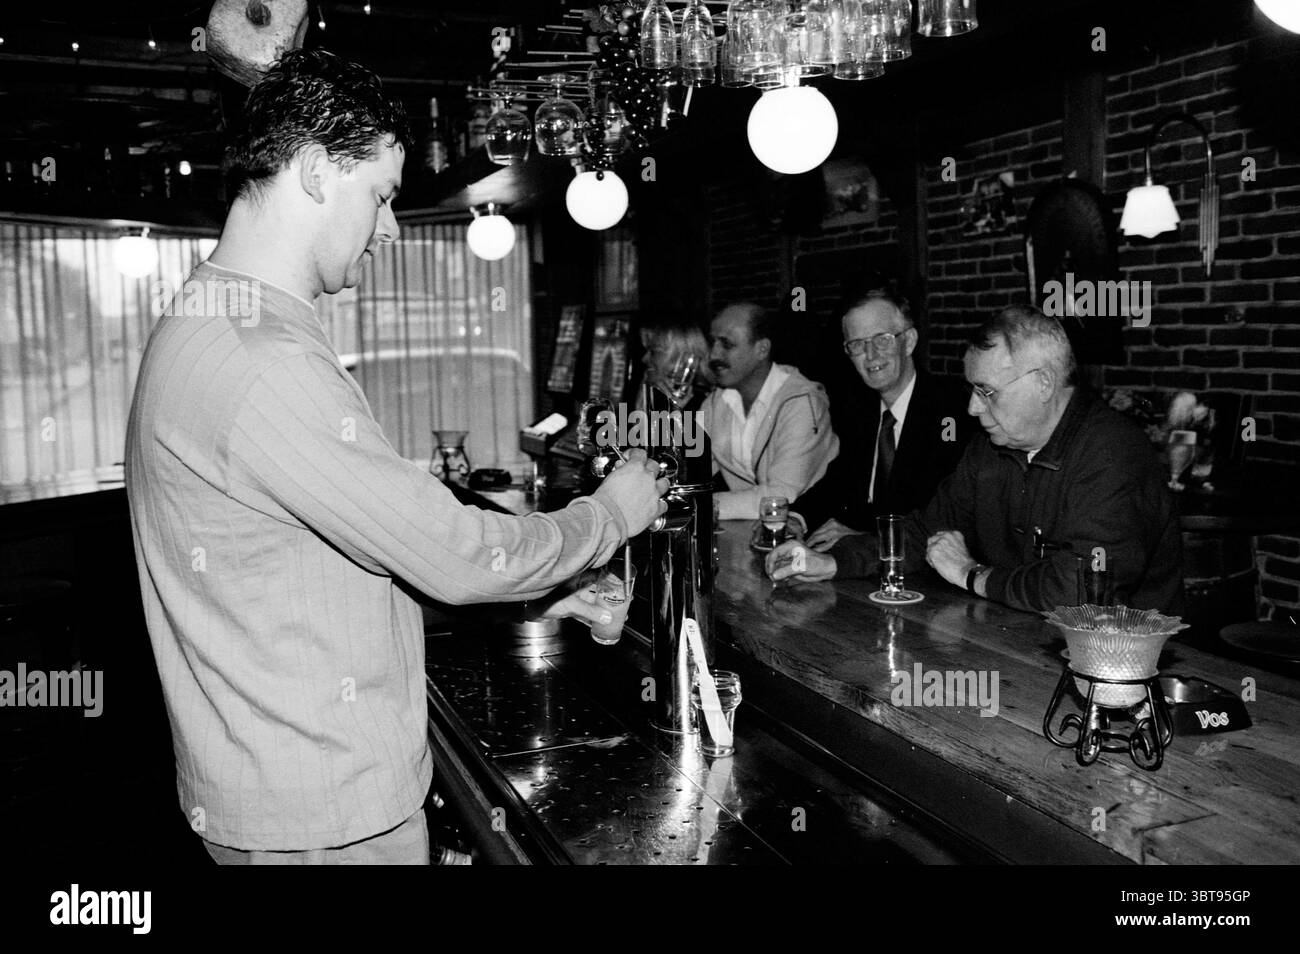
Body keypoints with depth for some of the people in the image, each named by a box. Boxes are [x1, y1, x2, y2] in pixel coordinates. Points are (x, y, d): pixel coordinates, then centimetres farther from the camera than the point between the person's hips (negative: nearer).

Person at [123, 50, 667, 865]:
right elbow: (450, 553, -23)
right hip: (320, 820, -10)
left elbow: (376, 545, 12)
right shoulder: (261, 367, -26)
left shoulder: (212, 334, 10)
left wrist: (539, 591, 9)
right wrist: (612, 513, -6)